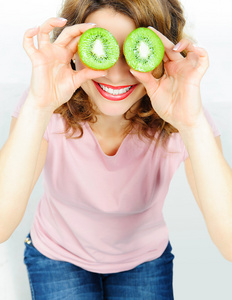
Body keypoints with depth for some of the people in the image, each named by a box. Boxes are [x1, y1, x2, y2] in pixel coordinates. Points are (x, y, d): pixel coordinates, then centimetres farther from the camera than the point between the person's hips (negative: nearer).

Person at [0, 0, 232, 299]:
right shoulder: (46, 109, -25)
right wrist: (38, 108, -46)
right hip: (58, 256, 0)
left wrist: (193, 126, -47)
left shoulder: (186, 116, -25)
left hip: (145, 260, 1)